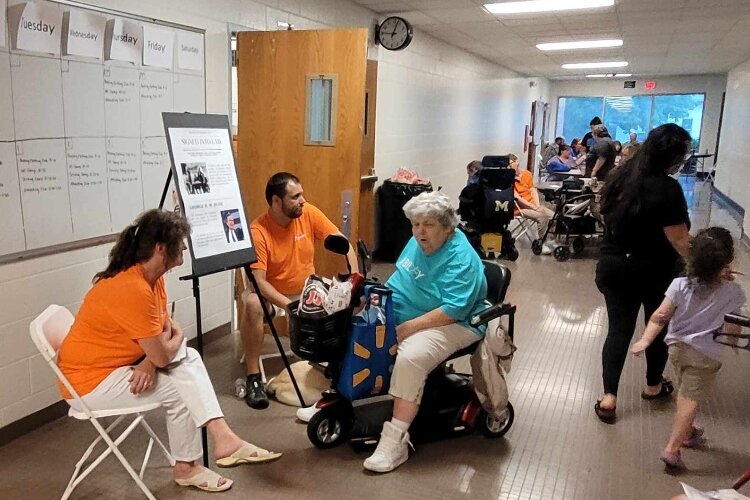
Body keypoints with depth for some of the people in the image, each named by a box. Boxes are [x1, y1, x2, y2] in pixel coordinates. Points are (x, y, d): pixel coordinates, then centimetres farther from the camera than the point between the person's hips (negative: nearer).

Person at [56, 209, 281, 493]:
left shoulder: (151, 276, 0)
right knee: (176, 389, -10)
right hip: (89, 381, -9)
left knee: (189, 359, -4)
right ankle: (186, 468, 11)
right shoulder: (133, 289, -31)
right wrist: (175, 339, -2)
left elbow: (167, 329, 4)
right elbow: (162, 356, -26)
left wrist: (150, 361, -17)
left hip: (117, 363, 9)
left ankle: (223, 438, -10)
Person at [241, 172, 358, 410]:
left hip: (306, 288, 4)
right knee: (253, 305, -35)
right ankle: (253, 376, -21)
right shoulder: (258, 231, -24)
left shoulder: (309, 213, -12)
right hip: (270, 291, -4)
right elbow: (258, 281, -28)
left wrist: (355, 273, -21)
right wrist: (289, 305, -39)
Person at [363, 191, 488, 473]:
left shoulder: (461, 259, -20)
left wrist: (407, 328, -29)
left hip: (452, 325, -8)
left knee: (410, 357, -35)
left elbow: (452, 311, -27)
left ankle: (396, 441, -26)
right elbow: (399, 279, 19)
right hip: (402, 315, 9)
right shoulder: (417, 242, 6)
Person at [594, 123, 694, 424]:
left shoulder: (620, 177, 0)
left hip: (614, 266, 5)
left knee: (619, 329, 9)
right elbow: (680, 241, -22)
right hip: (655, 272, -4)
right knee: (659, 328, 19)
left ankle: (609, 397, 4)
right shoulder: (667, 189, -22)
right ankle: (653, 386, 37)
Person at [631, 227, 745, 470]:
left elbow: (660, 316, -16)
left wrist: (645, 340, -9)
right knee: (690, 401, 2)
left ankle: (687, 432, 44)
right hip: (705, 356, -3)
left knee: (684, 394, 24)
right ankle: (672, 448, -1)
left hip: (678, 347, 3)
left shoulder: (680, 285, -14)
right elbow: (733, 329, -5)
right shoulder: (733, 293, -16)